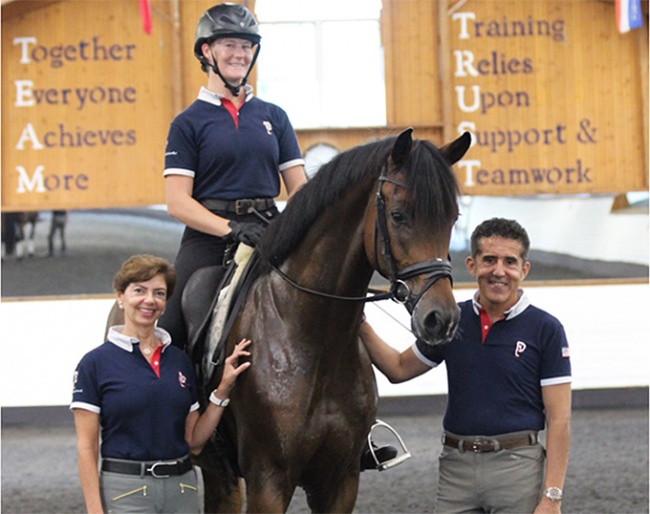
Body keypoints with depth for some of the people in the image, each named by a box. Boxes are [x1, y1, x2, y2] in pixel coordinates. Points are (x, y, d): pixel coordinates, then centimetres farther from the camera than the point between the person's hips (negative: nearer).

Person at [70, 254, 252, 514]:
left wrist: (222, 390, 2)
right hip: (127, 491, -5)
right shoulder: (96, 363, -3)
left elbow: (194, 441, 11)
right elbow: (87, 448, -6)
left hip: (182, 489, 5)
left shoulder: (180, 361, 11)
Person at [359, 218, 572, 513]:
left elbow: (559, 419, -7)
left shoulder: (545, 330, -5)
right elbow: (399, 369, 20)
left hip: (517, 467, -4)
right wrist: (359, 324, 5)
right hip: (456, 465, 4)